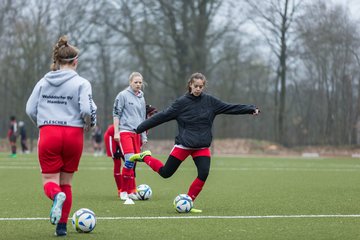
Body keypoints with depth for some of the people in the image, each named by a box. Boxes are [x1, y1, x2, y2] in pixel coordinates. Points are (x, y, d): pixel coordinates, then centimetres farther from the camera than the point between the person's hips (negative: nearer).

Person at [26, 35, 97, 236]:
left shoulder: (43, 82, 6)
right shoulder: (81, 83, -4)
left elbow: (30, 109, 6)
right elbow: (87, 109, -15)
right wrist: (90, 124, 7)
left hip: (48, 134, 1)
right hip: (73, 134, -1)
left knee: (49, 180, 4)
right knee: (66, 181, 14)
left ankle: (57, 195, -33)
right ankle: (62, 226, 13)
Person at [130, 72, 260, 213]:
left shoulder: (210, 101, 1)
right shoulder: (182, 102, -7)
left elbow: (230, 108, 0)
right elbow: (162, 116, -6)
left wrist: (251, 109, -8)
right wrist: (139, 128, -7)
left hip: (202, 147, 3)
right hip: (183, 145, -3)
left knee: (204, 173, -15)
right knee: (165, 173, 2)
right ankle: (145, 157, 29)